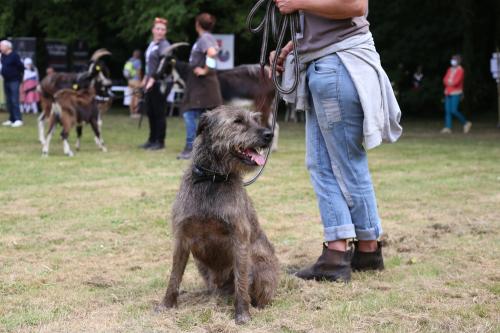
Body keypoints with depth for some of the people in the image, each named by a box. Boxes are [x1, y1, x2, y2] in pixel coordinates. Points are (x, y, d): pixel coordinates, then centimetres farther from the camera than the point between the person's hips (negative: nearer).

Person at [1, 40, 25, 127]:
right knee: (9, 101, 10)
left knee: (14, 101, -11)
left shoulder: (14, 56, -15)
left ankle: (18, 119, -10)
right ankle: (12, 119, 16)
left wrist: (19, 76, -3)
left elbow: (21, 67, -13)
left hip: (14, 81, -8)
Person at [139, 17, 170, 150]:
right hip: (150, 83, 9)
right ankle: (152, 139, 22)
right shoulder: (152, 44, 16)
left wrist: (153, 79, -26)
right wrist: (146, 78, 18)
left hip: (160, 83, -9)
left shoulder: (164, 46, -10)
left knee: (159, 113, -4)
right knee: (150, 112, 13)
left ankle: (160, 142, 2)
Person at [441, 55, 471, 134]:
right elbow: (445, 80, 8)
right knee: (447, 110, -1)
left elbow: (456, 81, -17)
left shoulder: (460, 70, -8)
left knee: (454, 110, -13)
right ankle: (448, 127, 0)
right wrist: (450, 83, -10)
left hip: (456, 93, -7)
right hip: (448, 93, 7)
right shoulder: (450, 69, 14)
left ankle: (466, 123, 4)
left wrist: (449, 82, -1)